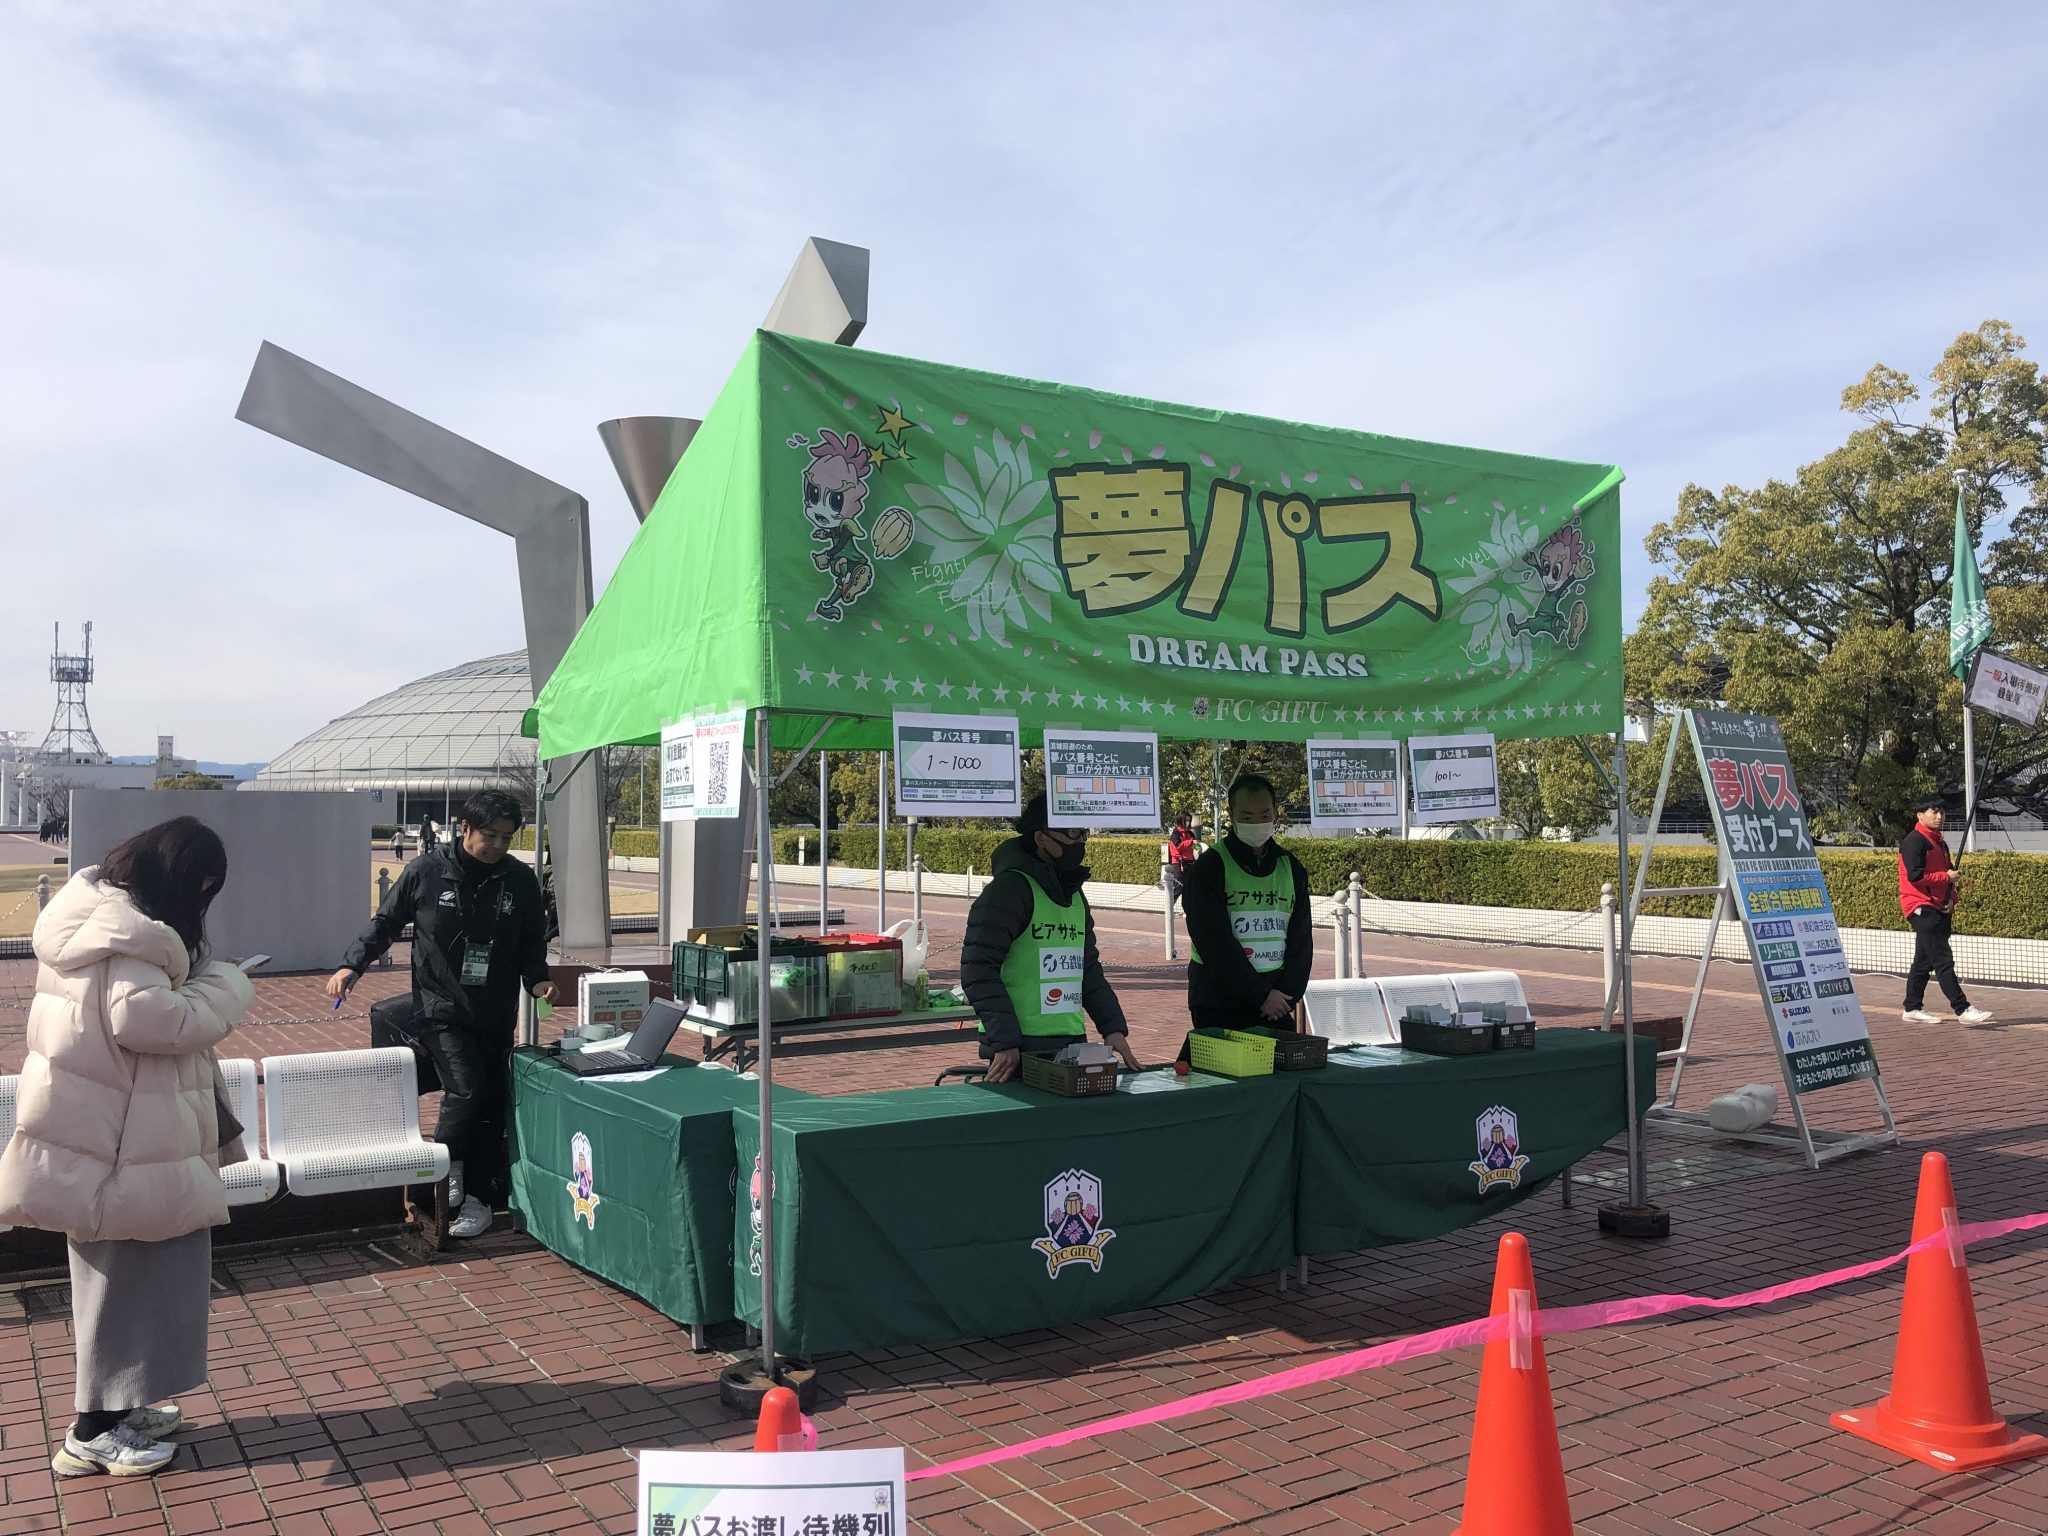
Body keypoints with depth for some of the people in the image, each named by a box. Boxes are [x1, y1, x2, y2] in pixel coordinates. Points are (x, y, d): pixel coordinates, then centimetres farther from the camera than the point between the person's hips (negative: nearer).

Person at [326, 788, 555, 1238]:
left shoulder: (520, 880, 1)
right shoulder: (426, 872, -5)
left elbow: (532, 943, 12)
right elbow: (385, 923, 6)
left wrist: (536, 979, -5)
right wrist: (352, 965, -5)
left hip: (496, 1015, 3)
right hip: (440, 1009, -3)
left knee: (491, 1104, 4)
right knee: (466, 1086, -20)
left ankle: (479, 1197, 17)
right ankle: (447, 1164, 8)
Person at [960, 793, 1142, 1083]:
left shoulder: (1074, 895, 16)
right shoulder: (1009, 888, -11)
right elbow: (978, 970, -17)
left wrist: (1113, 1027, 10)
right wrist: (1004, 1042, -22)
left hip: (1073, 1045, 8)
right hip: (1020, 1051, -8)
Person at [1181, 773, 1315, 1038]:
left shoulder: (1290, 867, 11)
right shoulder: (1210, 867, -6)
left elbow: (1302, 939, 9)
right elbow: (1214, 943, -13)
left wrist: (1288, 993, -5)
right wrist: (1260, 994, -15)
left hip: (1277, 1006, 4)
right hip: (1219, 1009, -4)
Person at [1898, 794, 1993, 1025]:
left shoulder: (1939, 842, 19)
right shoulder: (1915, 841, -11)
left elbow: (1948, 875, 22)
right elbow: (1915, 876, -20)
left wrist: (1951, 900, 5)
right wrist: (1946, 877, -11)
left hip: (1939, 909, 10)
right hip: (1921, 908, -9)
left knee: (1924, 962, 12)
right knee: (1943, 960, -11)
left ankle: (1912, 1009, 17)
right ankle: (1963, 1010, -13)